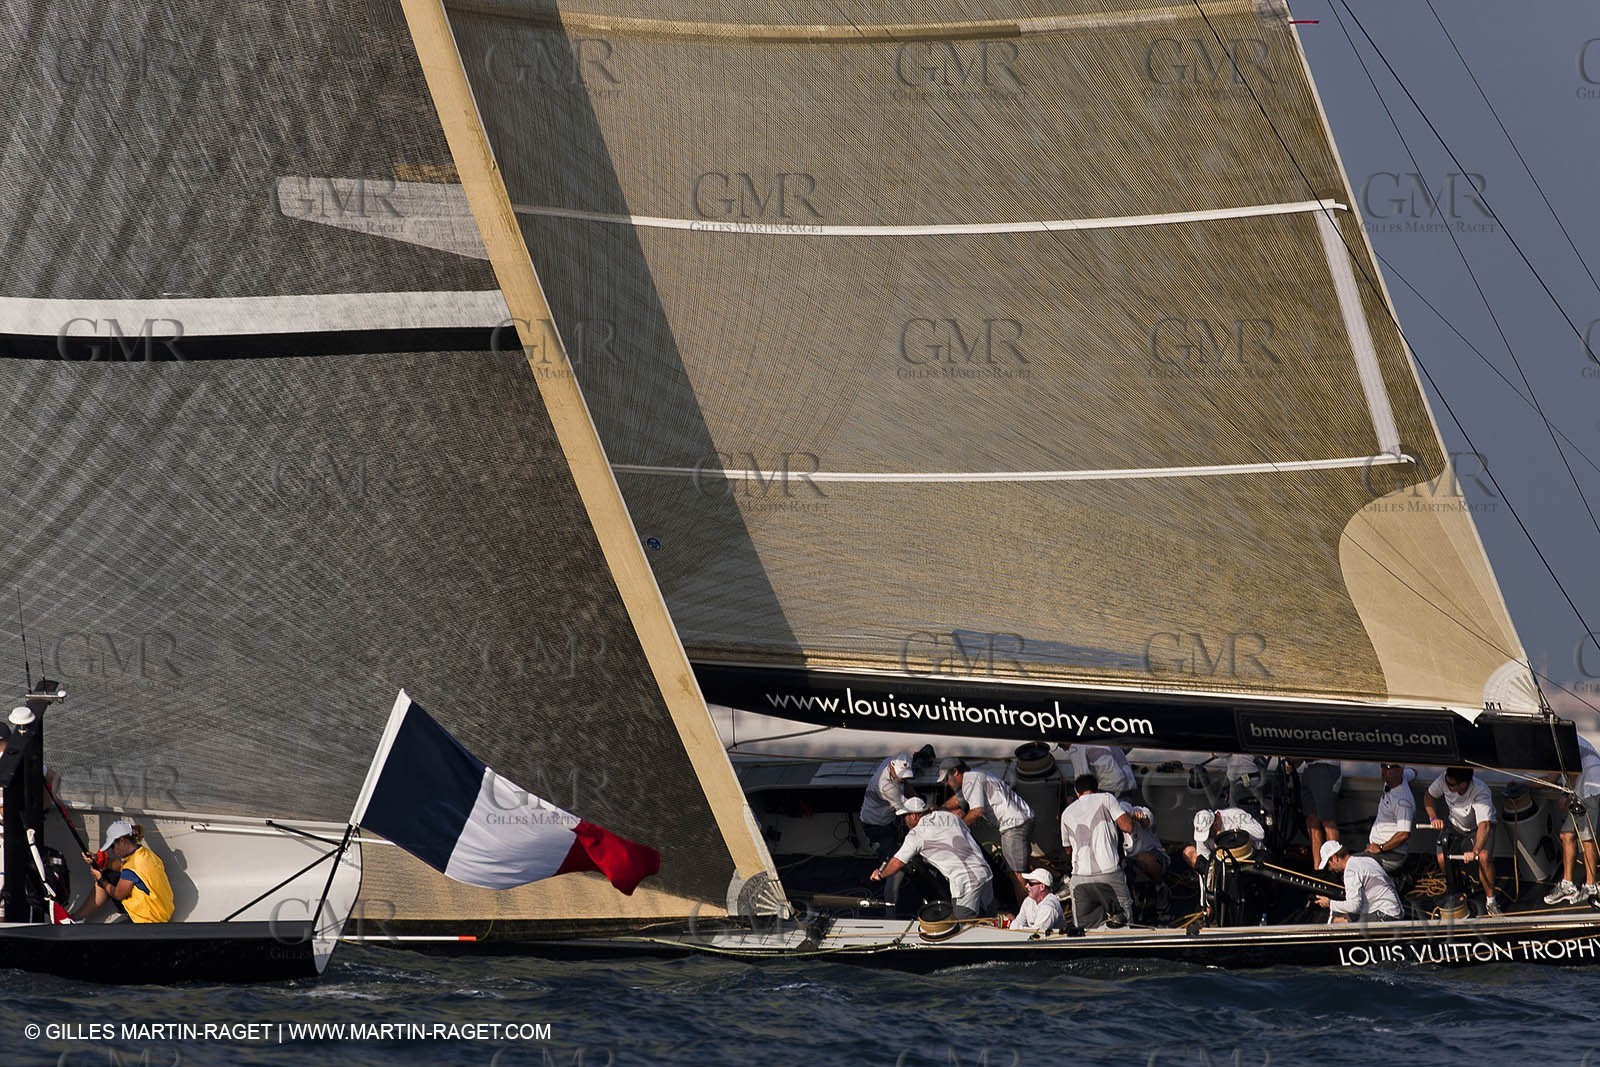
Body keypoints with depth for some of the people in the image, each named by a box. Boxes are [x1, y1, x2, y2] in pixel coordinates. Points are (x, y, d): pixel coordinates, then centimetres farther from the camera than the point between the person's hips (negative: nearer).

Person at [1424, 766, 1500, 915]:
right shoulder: (1445, 780, -23)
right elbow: (1428, 796, -2)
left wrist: (1475, 851, -60)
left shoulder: (1480, 792, -37)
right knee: (1442, 859, -16)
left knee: (1484, 856, -31)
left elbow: (1484, 825, -48)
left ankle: (1490, 901, -13)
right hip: (1456, 826, 4)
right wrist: (1433, 817, -18)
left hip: (1478, 828, -4)